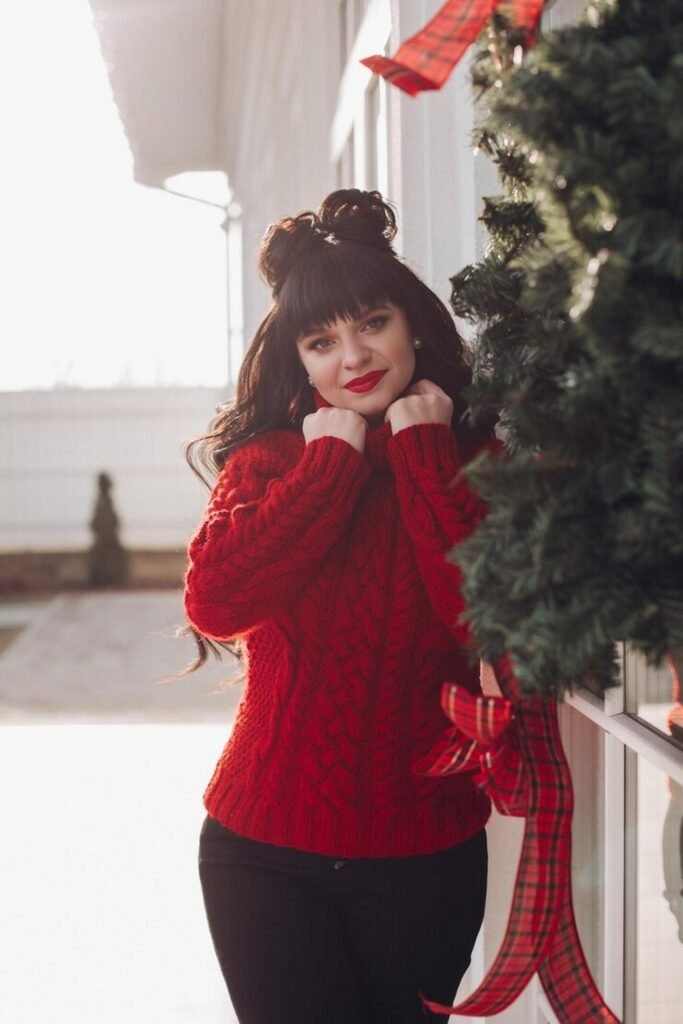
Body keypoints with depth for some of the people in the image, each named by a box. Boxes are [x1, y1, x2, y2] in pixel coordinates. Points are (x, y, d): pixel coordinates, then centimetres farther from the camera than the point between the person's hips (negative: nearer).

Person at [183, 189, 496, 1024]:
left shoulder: (475, 462, -3)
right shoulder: (270, 459, 0)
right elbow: (214, 604, -18)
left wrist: (422, 451, -15)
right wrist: (334, 460, -14)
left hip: (424, 852, 0)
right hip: (265, 851, 0)